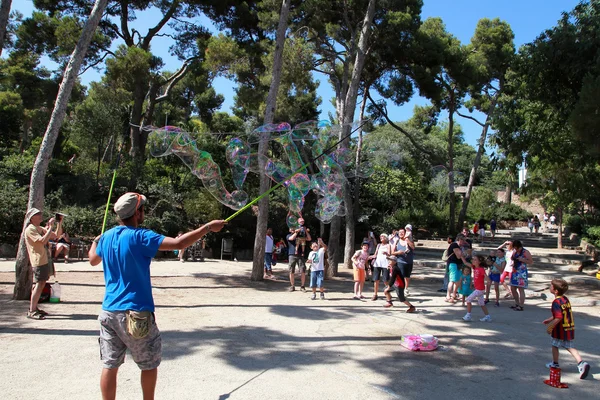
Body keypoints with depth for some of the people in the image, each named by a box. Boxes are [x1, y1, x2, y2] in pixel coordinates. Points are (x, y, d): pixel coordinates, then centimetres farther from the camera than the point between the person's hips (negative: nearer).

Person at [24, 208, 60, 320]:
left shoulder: (40, 228, 18)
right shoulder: (30, 229, -10)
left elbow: (56, 235, 17)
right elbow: (43, 241, -24)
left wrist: (59, 223, 5)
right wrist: (50, 227, -20)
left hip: (45, 259, 9)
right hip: (39, 260, -9)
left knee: (40, 284, 12)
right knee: (39, 284, -12)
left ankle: (34, 308, 19)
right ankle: (31, 311, -11)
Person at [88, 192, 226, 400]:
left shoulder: (107, 236, 6)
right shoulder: (139, 237, -15)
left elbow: (93, 259, 26)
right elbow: (179, 243, -23)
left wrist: (95, 241, 48)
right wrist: (208, 227, -14)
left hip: (109, 311, 6)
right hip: (136, 313, -6)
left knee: (110, 365, 10)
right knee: (150, 365, 12)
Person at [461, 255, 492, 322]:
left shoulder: (481, 269, -18)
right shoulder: (474, 267, 3)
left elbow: (487, 278, -25)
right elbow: (465, 263, 2)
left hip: (480, 289, -8)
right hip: (478, 289, 8)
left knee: (468, 300, -4)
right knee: (481, 303, 16)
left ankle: (468, 315, 4)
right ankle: (488, 317, 23)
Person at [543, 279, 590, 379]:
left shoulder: (556, 302, -22)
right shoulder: (566, 299, 6)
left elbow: (558, 318, -28)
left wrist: (550, 327, -16)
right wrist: (550, 319, 25)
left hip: (561, 329, -7)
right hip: (570, 328, 7)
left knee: (555, 345, 13)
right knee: (570, 347, 13)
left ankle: (555, 364, 27)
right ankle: (581, 363, -4)